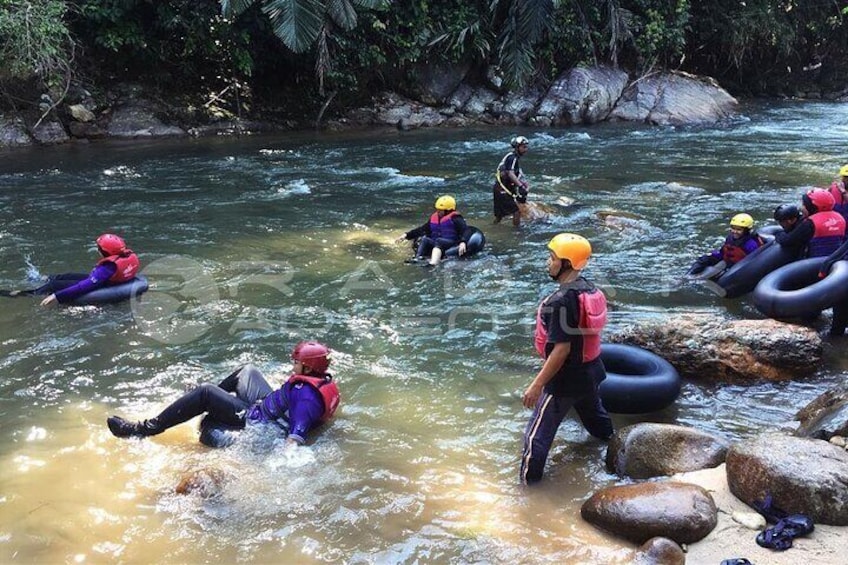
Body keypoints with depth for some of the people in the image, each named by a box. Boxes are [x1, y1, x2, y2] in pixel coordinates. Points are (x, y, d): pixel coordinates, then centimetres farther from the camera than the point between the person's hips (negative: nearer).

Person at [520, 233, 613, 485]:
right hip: (591, 371, 9)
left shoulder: (562, 300, -28)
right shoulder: (589, 289, -1)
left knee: (538, 434, 1)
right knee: (595, 417, 33)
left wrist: (537, 385, -23)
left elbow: (561, 349, -28)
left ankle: (528, 484, 9)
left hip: (567, 378, -9)